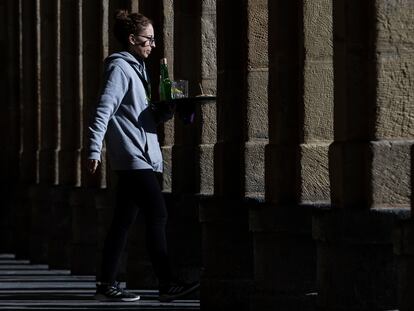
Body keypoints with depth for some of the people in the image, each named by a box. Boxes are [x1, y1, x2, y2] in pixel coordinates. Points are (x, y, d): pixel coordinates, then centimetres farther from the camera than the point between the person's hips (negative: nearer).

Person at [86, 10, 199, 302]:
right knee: (158, 215, -12)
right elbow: (103, 111, -17)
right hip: (133, 157, -10)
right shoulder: (120, 68, -9)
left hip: (142, 156, 10)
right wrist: (95, 150, -23)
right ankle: (167, 284, -12)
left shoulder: (136, 68, 20)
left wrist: (168, 111, 8)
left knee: (124, 221, 8)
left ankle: (107, 284, 10)